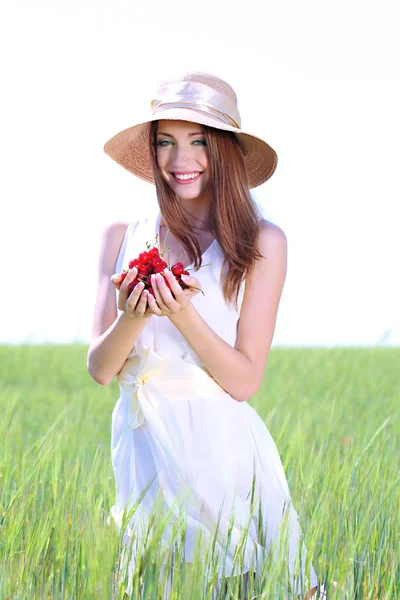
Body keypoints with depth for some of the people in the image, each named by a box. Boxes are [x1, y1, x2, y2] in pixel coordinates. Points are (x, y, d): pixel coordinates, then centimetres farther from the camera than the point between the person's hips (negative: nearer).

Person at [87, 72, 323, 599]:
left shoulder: (262, 242, -5)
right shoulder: (123, 237, 3)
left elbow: (245, 381, -7)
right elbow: (100, 370, 2)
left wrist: (183, 314, -21)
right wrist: (130, 319, -18)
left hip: (222, 450, -2)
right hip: (142, 449, 2)